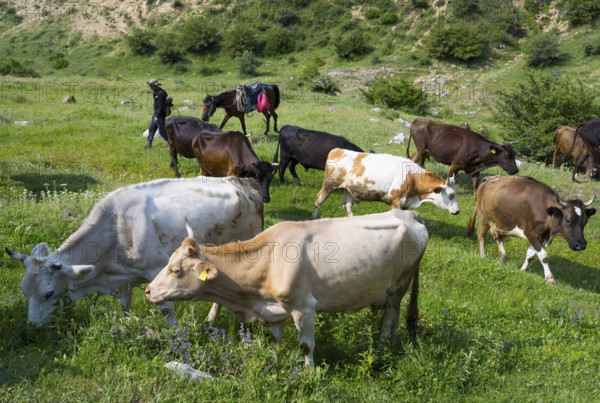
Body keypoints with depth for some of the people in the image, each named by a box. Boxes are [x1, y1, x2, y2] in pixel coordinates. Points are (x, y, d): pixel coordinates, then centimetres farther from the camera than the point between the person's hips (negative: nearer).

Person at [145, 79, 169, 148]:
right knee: (151, 129, 13)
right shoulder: (156, 92, 8)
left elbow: (161, 107, -26)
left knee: (162, 131, -3)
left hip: (160, 116, -10)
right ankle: (149, 143, 20)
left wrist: (157, 117, -25)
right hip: (155, 114, 10)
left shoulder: (160, 94, -23)